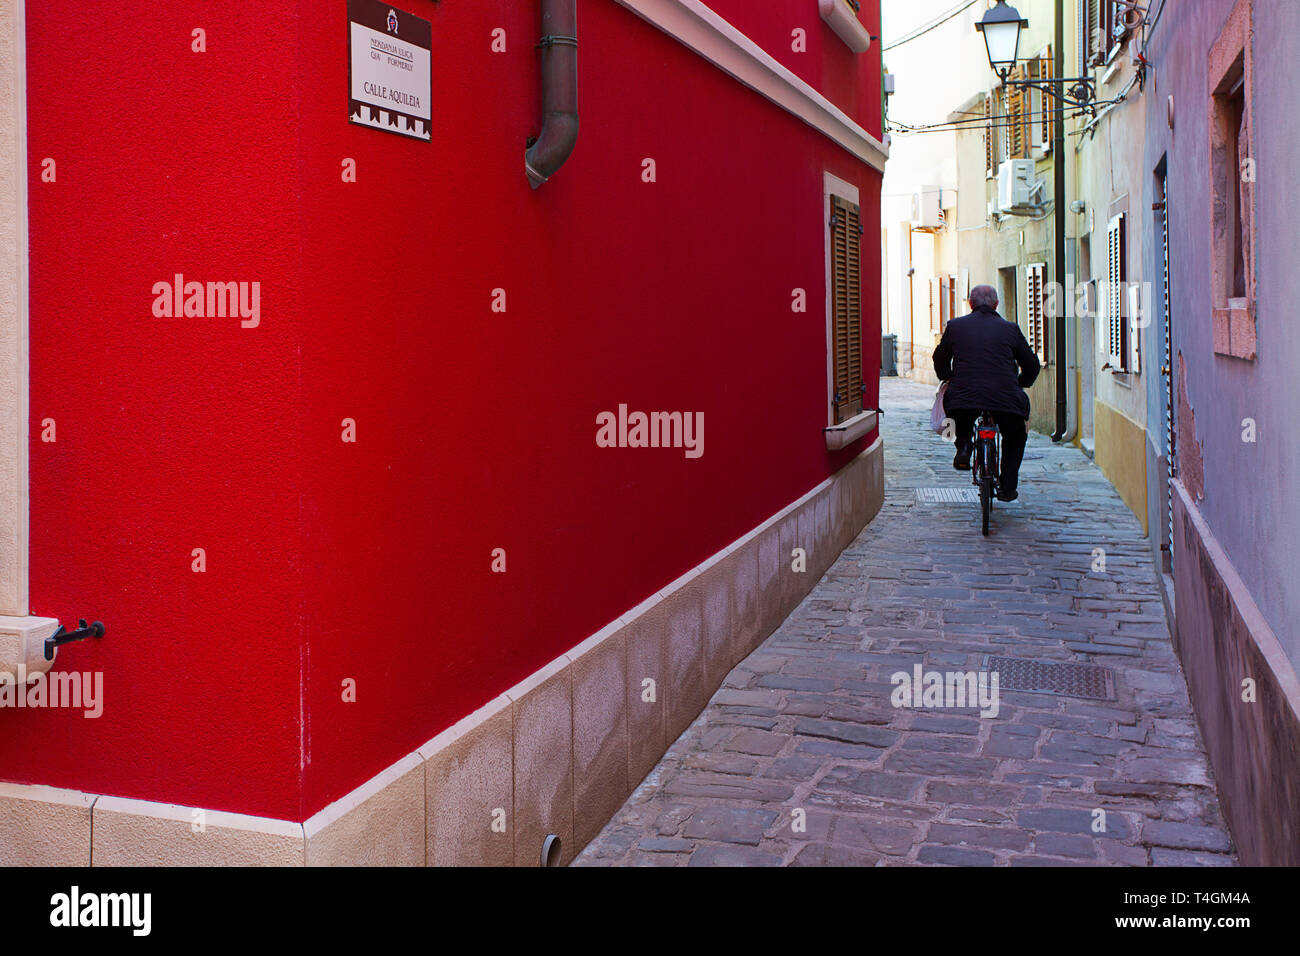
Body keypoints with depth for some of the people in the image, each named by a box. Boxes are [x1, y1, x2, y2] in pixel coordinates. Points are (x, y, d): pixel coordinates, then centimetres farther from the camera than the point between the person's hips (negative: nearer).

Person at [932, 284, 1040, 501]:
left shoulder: (955, 326, 11)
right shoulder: (1010, 329, 11)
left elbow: (940, 360, 24)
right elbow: (1032, 365, 19)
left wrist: (949, 380, 43)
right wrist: (1019, 386, 38)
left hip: (963, 398, 0)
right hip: (1006, 401, 0)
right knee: (1016, 434, 30)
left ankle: (964, 444, 15)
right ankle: (1007, 487, 23)